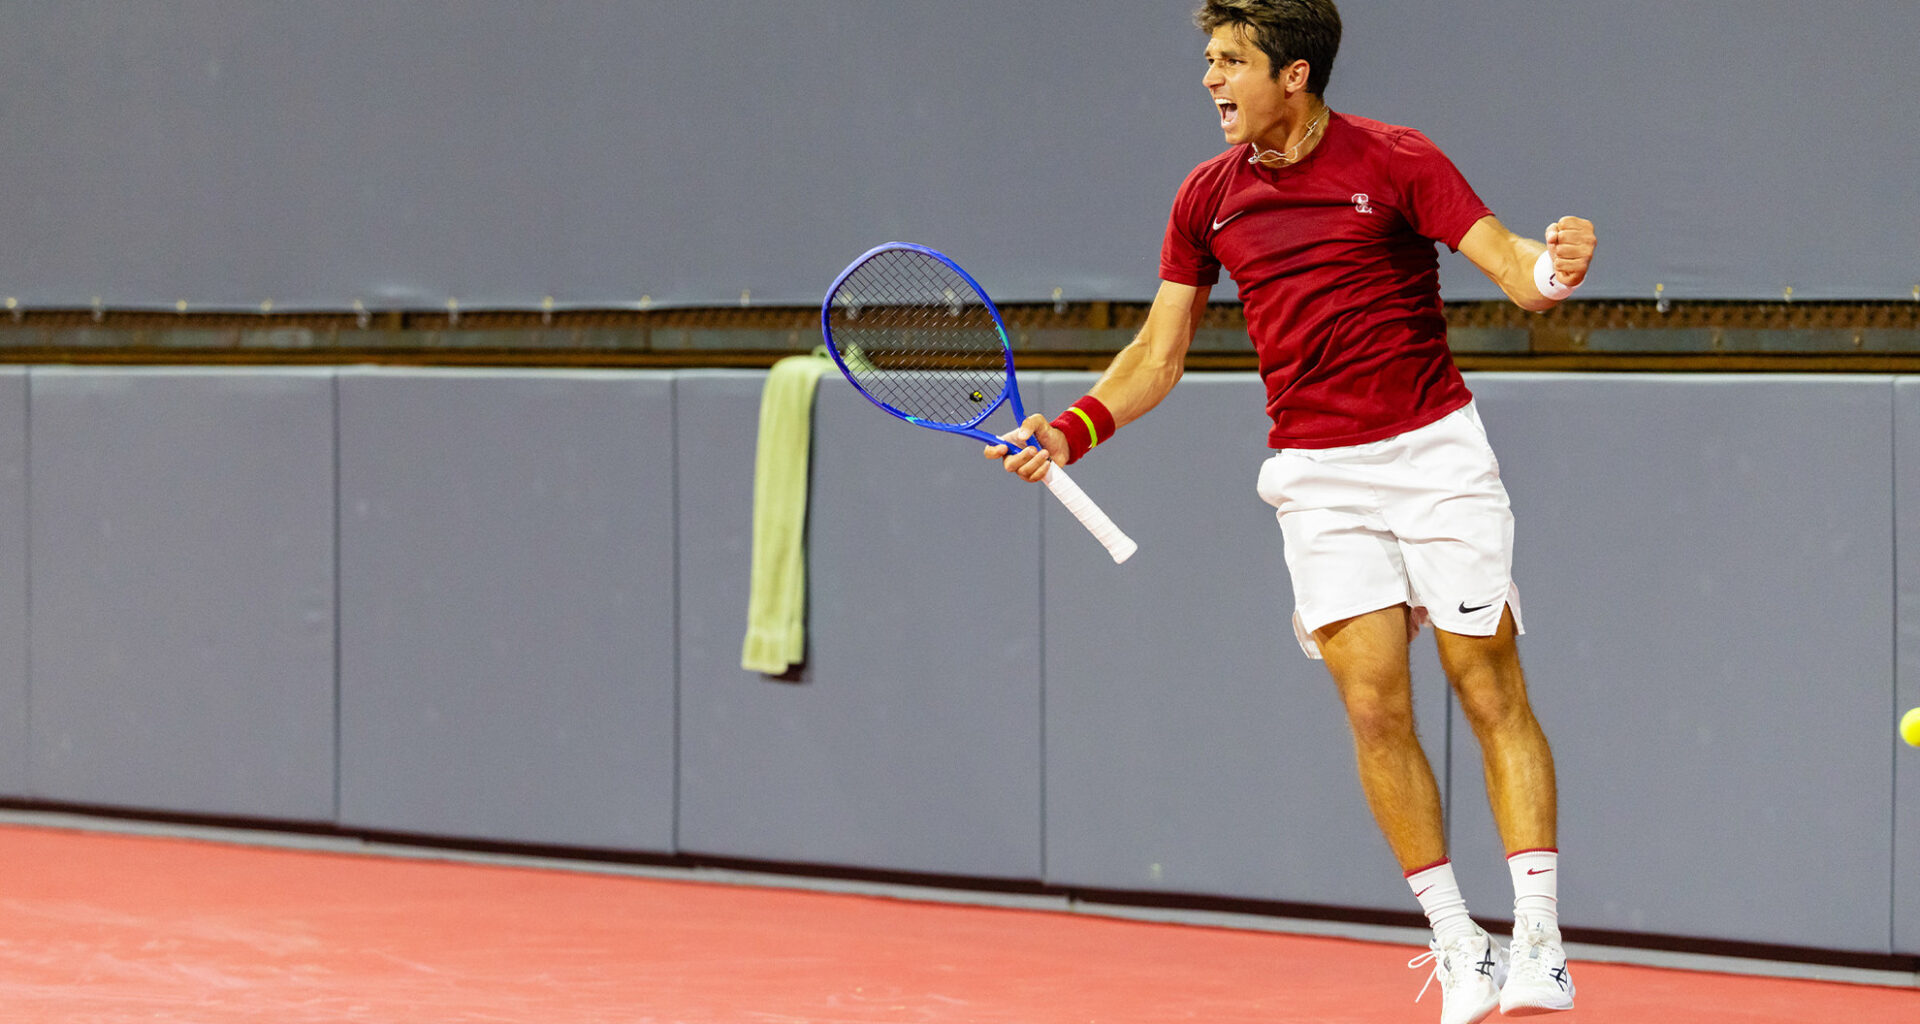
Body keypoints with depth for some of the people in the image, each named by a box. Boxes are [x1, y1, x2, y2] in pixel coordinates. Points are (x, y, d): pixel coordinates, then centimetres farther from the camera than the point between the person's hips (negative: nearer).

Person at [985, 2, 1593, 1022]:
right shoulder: (1207, 198, 5)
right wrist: (1071, 430, -4)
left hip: (1435, 451, -3)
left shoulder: (1396, 162, -7)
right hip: (1317, 475, 3)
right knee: (1375, 706, -5)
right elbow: (1157, 356, 11)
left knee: (1491, 691, -5)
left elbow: (1511, 268, -13)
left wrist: (1554, 264, -36)